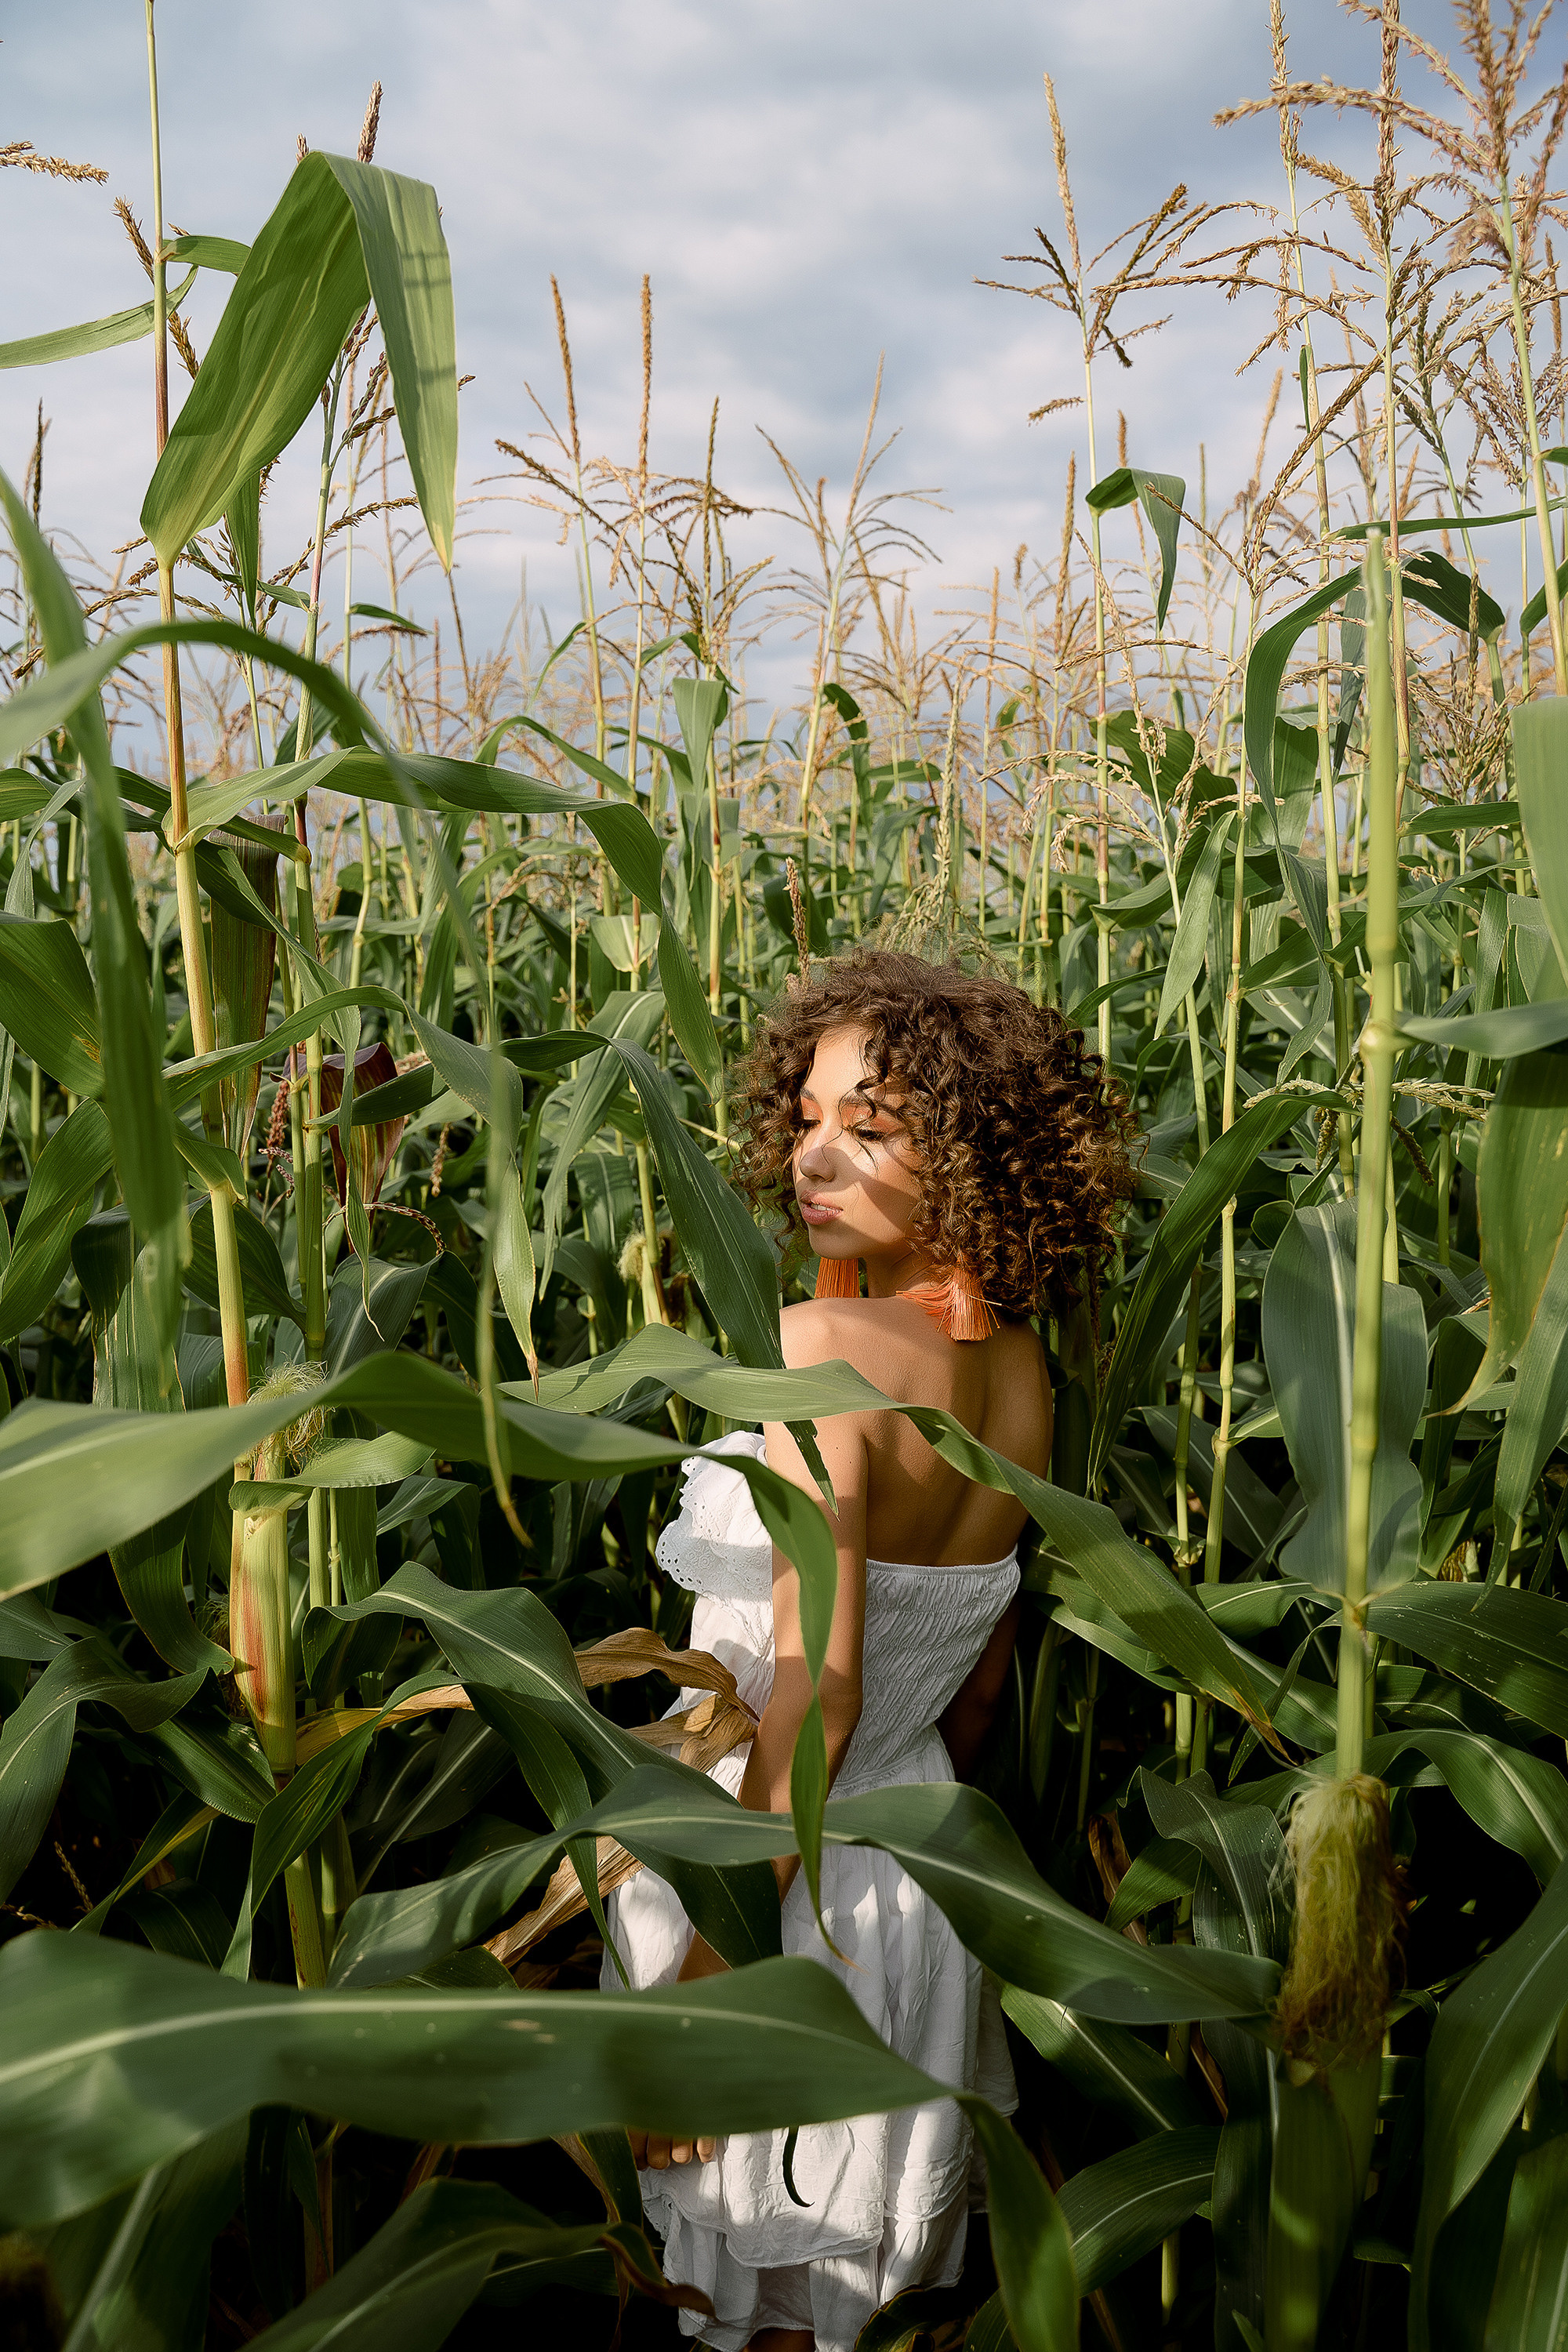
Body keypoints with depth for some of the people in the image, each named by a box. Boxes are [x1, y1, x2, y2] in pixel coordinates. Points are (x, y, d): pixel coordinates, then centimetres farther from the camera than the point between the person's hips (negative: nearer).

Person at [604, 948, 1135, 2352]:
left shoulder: (823, 1341, -26)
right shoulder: (1019, 1367, -3)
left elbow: (812, 1698, -28)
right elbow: (985, 1674, 7)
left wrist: (701, 1982, -21)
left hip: (781, 1872, -7)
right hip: (919, 1864, 7)